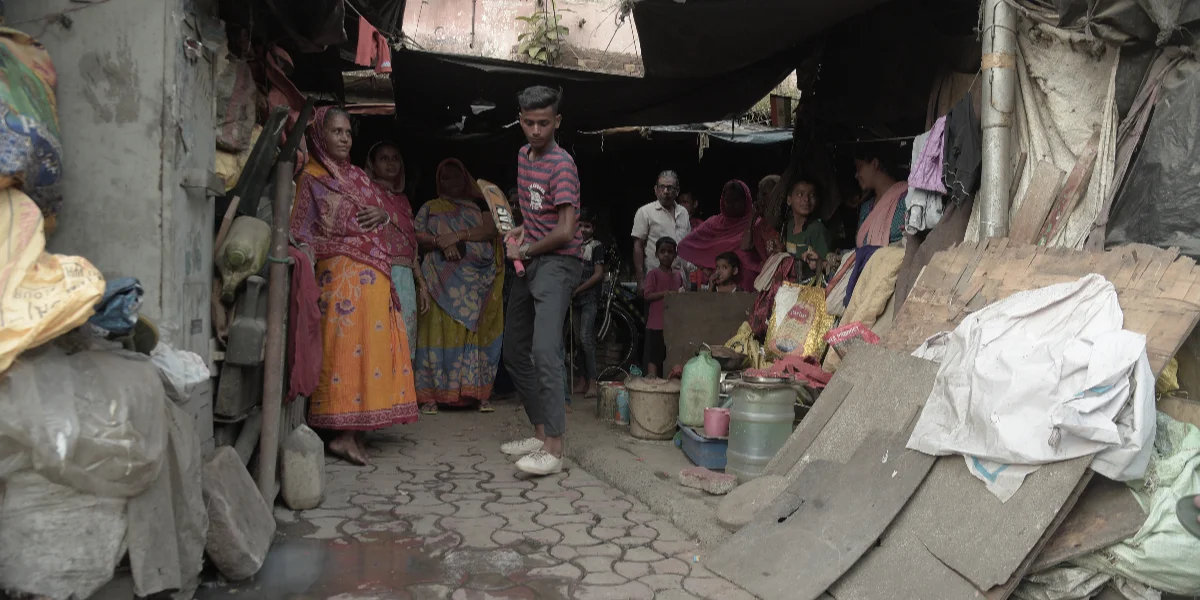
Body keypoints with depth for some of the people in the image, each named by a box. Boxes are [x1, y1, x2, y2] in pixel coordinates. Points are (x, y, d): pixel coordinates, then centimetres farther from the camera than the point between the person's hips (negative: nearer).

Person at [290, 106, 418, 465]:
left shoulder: (358, 176, 21)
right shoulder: (311, 178, 1)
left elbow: (386, 214, 24)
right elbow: (302, 232, -5)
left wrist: (382, 215, 1)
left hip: (375, 274, 7)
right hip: (341, 274, -7)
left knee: (372, 346, 4)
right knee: (347, 345, -11)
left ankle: (354, 431, 9)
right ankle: (345, 434, -7)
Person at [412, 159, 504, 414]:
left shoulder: (479, 205, 19)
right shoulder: (430, 208, 19)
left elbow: (490, 229, 1)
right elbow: (417, 236, 7)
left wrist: (457, 236, -10)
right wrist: (440, 242, -12)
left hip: (477, 278, 1)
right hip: (442, 281, -1)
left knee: (476, 332, -4)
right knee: (440, 331, -8)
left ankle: (479, 393, -2)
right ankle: (432, 395, -9)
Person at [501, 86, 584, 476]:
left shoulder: (561, 165, -14)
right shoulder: (523, 155, 12)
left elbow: (565, 231, -19)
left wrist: (526, 250, -6)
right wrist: (522, 230, 11)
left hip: (557, 262, -9)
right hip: (528, 263, 9)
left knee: (545, 351, -21)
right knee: (515, 353, 12)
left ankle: (554, 448, -21)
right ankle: (540, 432, 22)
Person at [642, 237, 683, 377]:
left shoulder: (678, 275, 12)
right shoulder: (653, 274, -3)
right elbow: (648, 296, -11)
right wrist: (664, 293, -22)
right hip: (656, 324, -5)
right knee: (653, 359, -2)